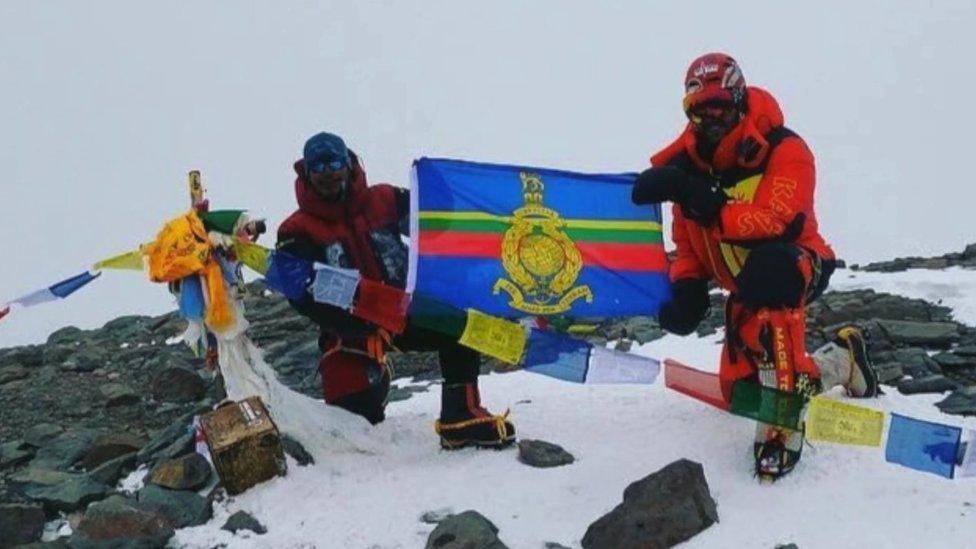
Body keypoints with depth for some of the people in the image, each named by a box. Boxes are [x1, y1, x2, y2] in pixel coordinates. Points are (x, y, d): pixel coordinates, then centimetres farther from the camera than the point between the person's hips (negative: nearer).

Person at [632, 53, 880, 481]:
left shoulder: (784, 152, -20)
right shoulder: (689, 163, -4)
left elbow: (775, 221, -36)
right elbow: (687, 240, 5)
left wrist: (704, 201, -46)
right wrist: (686, 288, -13)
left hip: (796, 264, -7)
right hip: (745, 288, 7)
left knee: (768, 274, -43)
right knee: (739, 393, 8)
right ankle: (843, 359, 35)